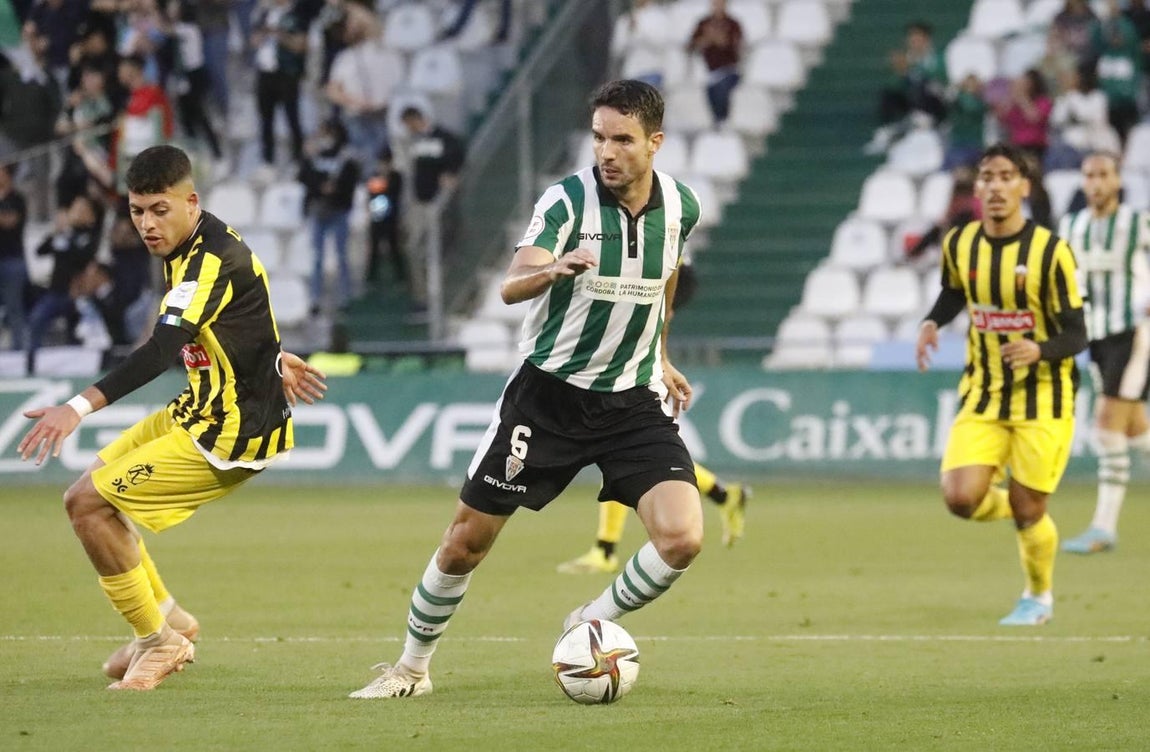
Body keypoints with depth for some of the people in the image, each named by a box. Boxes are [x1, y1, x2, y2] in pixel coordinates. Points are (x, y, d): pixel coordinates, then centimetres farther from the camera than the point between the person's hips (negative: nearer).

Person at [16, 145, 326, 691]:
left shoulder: (214, 260, -25)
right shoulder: (187, 247, 5)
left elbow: (162, 349, -39)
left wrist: (79, 408, -48)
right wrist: (272, 358, 38)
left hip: (234, 433, -10)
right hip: (199, 410, 10)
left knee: (87, 504, -12)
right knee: (91, 493, 16)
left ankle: (158, 642, 1)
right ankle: (167, 617, 26)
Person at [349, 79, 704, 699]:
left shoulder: (681, 207, -3)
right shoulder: (568, 200, -16)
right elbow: (512, 285, -31)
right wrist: (552, 270, -52)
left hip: (634, 400, 2)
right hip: (548, 391, -2)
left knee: (682, 538, -17)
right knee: (467, 538, 4)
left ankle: (593, 626, 9)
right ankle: (412, 667, 26)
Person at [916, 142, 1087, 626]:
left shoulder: (1050, 252, -15)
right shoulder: (959, 244, -2)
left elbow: (1075, 336, -12)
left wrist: (1039, 350, -33)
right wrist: (931, 324, 1)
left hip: (1042, 398, -3)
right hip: (984, 394, 3)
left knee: (1027, 509, 0)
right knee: (960, 498, -14)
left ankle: (1039, 597, 29)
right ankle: (1017, 509, 22)